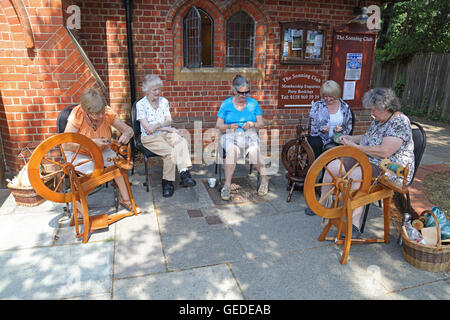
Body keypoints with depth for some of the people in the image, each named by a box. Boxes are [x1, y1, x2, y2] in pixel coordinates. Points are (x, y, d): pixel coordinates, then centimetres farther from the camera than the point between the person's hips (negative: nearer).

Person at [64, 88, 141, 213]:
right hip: (78, 153, -3)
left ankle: (125, 199, -6)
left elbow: (129, 130, -11)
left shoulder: (108, 112, -17)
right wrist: (92, 142, -38)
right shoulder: (77, 115, -26)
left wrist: (126, 134, -36)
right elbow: (66, 144, -29)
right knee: (91, 172, -30)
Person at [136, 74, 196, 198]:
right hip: (150, 138, -4)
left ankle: (184, 172, -43)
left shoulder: (164, 101, 14)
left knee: (181, 142, -31)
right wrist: (167, 128, -10)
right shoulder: (140, 104, -1)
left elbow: (169, 121, 6)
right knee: (169, 151, -32)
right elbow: (148, 128, -8)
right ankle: (167, 182, -20)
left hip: (166, 134, 4)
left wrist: (158, 125, -14)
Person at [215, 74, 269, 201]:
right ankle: (227, 184, -31)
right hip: (230, 135, -1)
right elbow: (218, 125, 4)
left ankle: (264, 179, -16)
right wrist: (229, 127, -16)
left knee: (254, 151, -33)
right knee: (232, 150, -36)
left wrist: (252, 124, -12)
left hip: (250, 135, 1)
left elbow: (261, 123, 10)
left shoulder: (253, 103, 11)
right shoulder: (226, 104, 7)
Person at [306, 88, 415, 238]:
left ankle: (354, 224, -30)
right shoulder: (378, 119, 10)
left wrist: (356, 146, -18)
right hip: (366, 160, 9)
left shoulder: (399, 123, -18)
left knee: (355, 175, -36)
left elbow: (384, 152, -28)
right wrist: (350, 138, 10)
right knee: (332, 166, -6)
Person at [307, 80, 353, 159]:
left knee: (330, 149, -33)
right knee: (316, 145, -34)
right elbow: (310, 126, 0)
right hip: (318, 138, 0)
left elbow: (348, 128, 10)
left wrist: (341, 129, -13)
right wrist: (321, 129, -20)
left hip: (335, 140, 0)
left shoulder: (345, 107, 6)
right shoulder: (317, 105, 3)